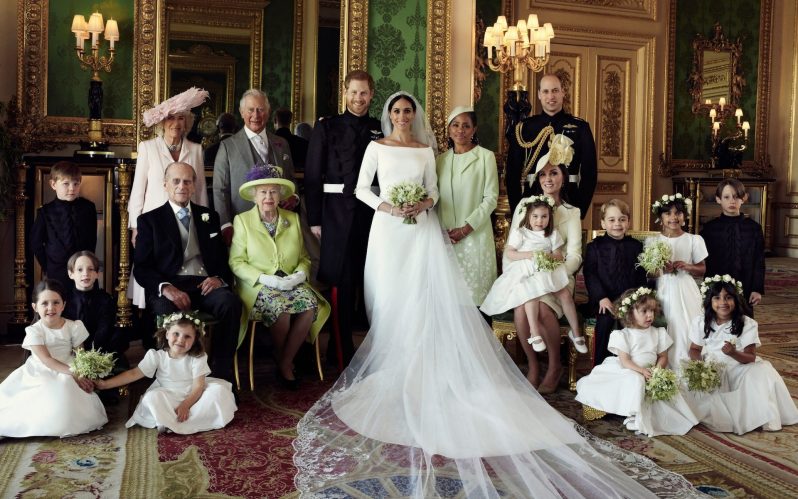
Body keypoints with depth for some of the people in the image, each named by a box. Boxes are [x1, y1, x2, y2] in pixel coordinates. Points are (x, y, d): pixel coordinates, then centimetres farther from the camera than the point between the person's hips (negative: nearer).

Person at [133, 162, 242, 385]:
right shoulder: (149, 220, 14)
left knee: (231, 303, -32)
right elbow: (141, 268, 4)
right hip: (169, 288, -2)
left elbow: (224, 257, 19)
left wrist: (219, 278, -6)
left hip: (206, 285, 2)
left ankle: (221, 375, -24)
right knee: (166, 309, -38)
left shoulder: (209, 217, 23)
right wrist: (166, 287, -17)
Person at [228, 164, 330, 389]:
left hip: (292, 283, 3)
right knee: (280, 309, -35)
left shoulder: (293, 219, 13)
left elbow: (304, 257, 15)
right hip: (258, 286, -3)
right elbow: (236, 261, -2)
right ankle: (282, 360, -4)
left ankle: (285, 363, -11)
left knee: (310, 305, -29)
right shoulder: (242, 220, 4)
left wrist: (301, 273, -8)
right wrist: (265, 278, -16)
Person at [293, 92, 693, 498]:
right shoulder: (376, 147, 8)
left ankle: (421, 370, -3)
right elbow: (361, 188, 5)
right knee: (391, 300, -2)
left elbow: (433, 190, 12)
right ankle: (392, 368, 6)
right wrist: (385, 206, -10)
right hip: (389, 230, -1)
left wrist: (424, 204, -10)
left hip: (421, 230, 1)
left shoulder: (425, 150, 12)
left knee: (428, 297, -7)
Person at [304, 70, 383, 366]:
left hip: (372, 215, 3)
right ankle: (343, 353, 9)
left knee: (368, 281, 8)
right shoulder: (326, 128, 4)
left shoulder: (380, 130, 11)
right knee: (342, 283, 0)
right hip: (337, 215, -2)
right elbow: (312, 176, 0)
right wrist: (314, 219, -5)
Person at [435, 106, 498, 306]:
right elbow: (436, 197, 13)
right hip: (446, 236, 3)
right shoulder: (441, 159, 12)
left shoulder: (485, 156, -1)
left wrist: (466, 228, -11)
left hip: (475, 235, -3)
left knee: (474, 289, -1)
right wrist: (444, 230, -1)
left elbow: (491, 198, -6)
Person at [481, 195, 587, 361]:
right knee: (532, 293, -33)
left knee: (565, 294, -16)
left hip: (548, 271, 3)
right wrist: (529, 255, -14)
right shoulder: (519, 232, 2)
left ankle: (575, 332, -1)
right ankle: (535, 333, -27)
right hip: (526, 272, -3)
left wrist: (551, 257, -15)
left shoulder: (552, 234, 13)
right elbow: (509, 253, -3)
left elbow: (559, 255, 9)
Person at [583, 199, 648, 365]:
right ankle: (599, 367, -18)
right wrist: (602, 298, -18)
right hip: (603, 300, -1)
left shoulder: (636, 246, 12)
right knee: (605, 320, -30)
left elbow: (641, 276, 8)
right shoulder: (594, 247, 6)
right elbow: (590, 274, -5)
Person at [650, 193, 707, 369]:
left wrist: (686, 266, -11)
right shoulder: (652, 241, 4)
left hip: (685, 293, 0)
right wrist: (661, 270, -14)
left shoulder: (694, 240, 3)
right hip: (662, 293, 0)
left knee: (686, 333, -4)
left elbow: (702, 269, 8)